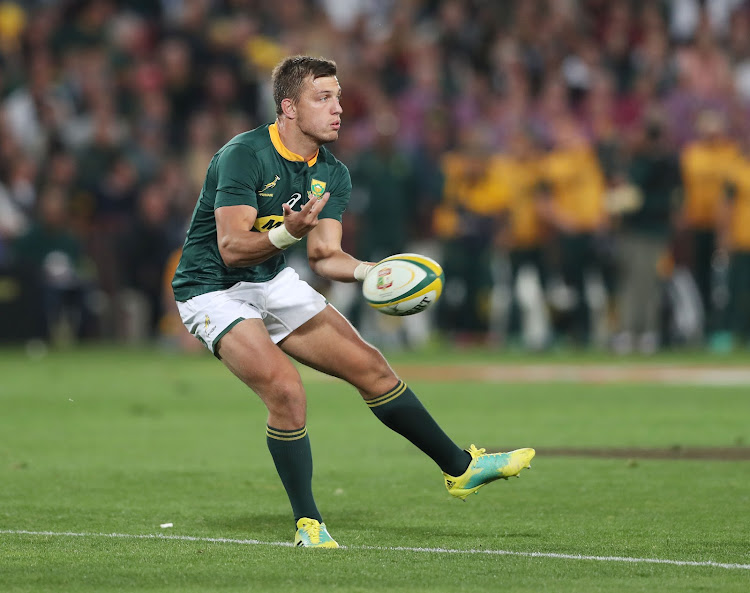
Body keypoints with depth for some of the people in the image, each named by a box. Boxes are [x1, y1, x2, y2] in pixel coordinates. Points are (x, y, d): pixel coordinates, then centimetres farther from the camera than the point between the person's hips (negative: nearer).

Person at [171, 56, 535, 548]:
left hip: (275, 284, 7)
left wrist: (371, 271, -23)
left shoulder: (332, 174, 0)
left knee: (369, 366, 4)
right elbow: (231, 247, -28)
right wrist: (288, 232, -45)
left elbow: (325, 255, -4)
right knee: (286, 390, -25)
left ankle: (460, 468, 18)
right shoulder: (245, 156, -23)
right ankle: (309, 524, -10)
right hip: (212, 289, -7)